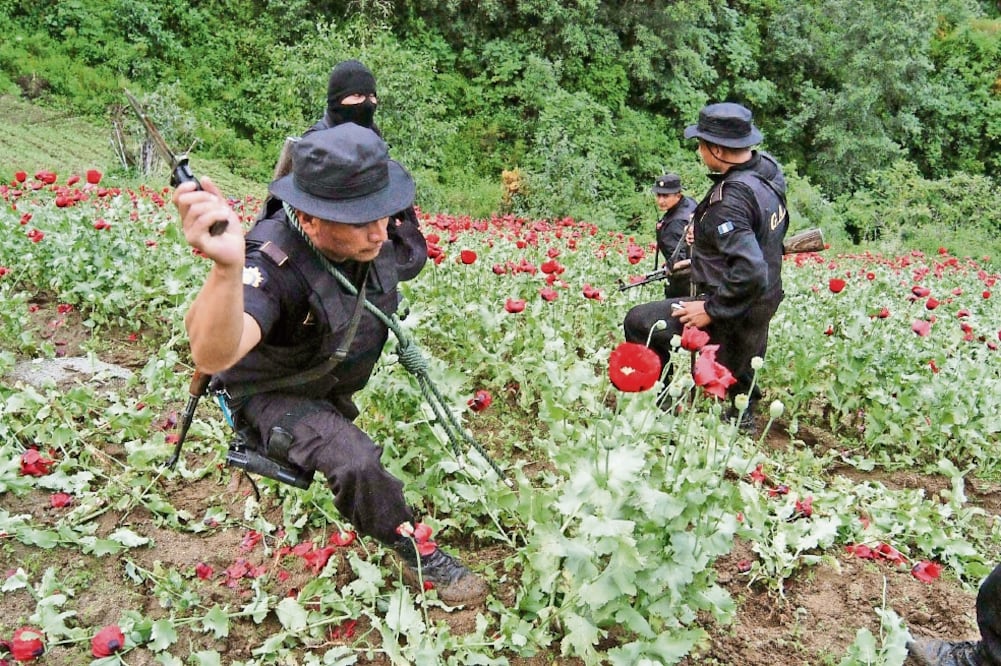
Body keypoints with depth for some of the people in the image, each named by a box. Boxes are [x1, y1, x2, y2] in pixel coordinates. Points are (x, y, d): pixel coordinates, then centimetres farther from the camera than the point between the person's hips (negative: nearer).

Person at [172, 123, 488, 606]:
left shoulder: (377, 240, -20)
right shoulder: (273, 264, -38)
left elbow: (411, 259, 8)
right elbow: (213, 357, -59)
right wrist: (226, 266, -75)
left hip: (340, 384, 8)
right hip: (274, 395, -7)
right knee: (356, 464, -29)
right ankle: (415, 553, -3)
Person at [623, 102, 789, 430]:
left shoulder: (728, 200, -30)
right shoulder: (767, 167, -2)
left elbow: (749, 272, -37)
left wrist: (711, 310, -24)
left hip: (732, 315, -9)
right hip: (761, 306, 9)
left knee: (638, 322, -3)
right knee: (737, 377, 32)